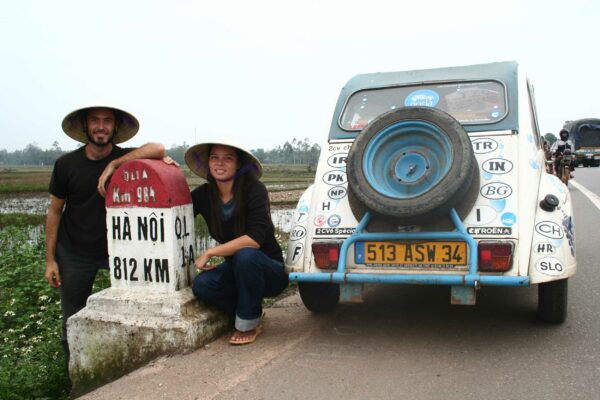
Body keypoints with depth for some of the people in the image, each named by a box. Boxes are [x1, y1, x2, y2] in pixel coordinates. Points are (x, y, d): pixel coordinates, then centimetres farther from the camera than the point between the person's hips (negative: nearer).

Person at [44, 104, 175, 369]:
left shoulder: (126, 158, -8)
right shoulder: (66, 164, -5)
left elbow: (158, 148, -27)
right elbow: (55, 211, 1)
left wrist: (113, 165, -29)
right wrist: (50, 260, -2)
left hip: (117, 247, -1)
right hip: (74, 254, 1)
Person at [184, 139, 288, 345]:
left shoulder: (254, 190, -19)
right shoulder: (204, 194, -3)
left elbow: (255, 239, -28)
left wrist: (210, 252, -25)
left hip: (270, 271, -4)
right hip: (237, 270, 4)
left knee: (245, 255, -35)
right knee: (201, 285, -24)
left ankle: (248, 323, -12)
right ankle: (252, 312, 2)